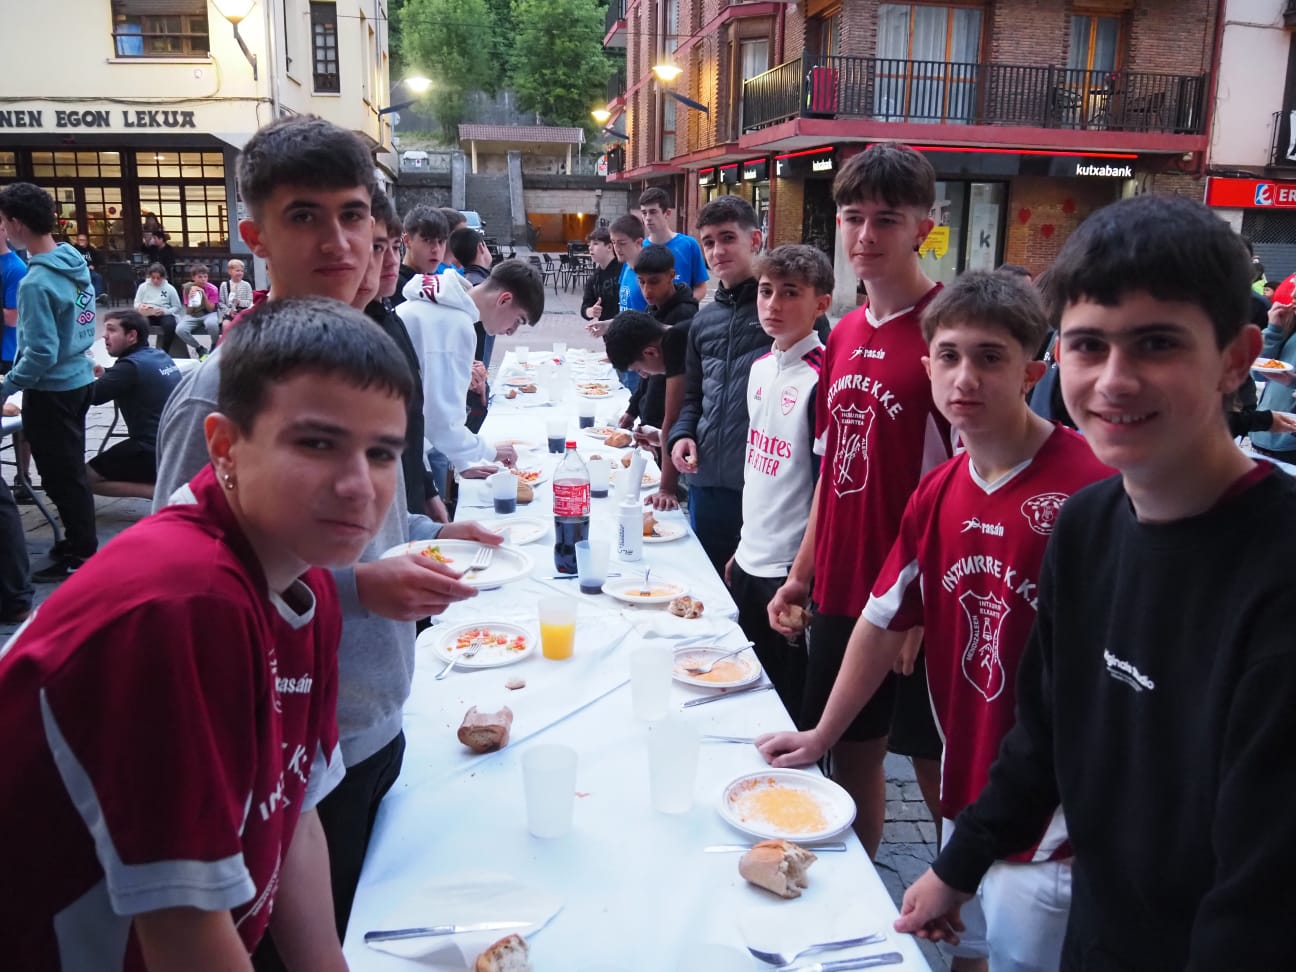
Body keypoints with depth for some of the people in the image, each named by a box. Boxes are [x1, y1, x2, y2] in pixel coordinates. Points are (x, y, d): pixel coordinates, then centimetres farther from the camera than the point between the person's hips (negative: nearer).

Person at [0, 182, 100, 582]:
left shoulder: (37, 282, -23)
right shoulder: (77, 263, 2)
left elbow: (41, 354, -23)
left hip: (51, 389, -8)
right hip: (78, 378, 8)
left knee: (61, 477, 4)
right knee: (71, 470, 19)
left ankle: (80, 556, 14)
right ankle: (79, 541, 30)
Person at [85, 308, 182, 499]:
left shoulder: (132, 365, -14)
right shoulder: (159, 355, 11)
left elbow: (92, 395, -18)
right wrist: (106, 374, 11)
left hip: (154, 450, -9)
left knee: (86, 477, 5)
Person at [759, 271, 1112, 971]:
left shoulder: (1088, 489, -23)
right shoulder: (938, 493, 0)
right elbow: (885, 620, 10)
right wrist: (820, 736, 15)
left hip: (1052, 820, -6)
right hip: (967, 796, 6)